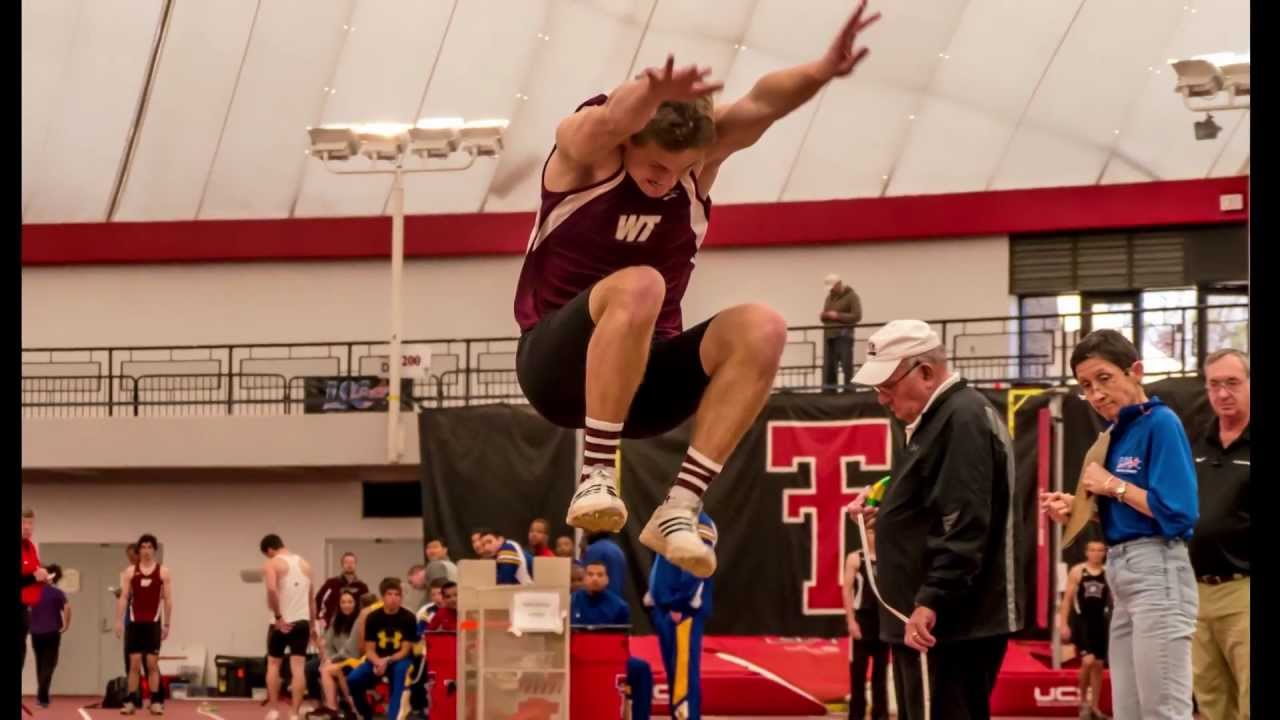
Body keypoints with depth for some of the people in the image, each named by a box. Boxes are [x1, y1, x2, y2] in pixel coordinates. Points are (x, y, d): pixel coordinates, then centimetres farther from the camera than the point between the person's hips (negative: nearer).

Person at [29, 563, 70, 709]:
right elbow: (67, 608, -21)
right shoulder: (57, 593, -6)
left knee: (40, 664, 17)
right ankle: (42, 697, -14)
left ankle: (42, 696, 21)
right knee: (48, 665, -1)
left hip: (36, 632, 3)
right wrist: (66, 625, -7)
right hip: (52, 633, -3)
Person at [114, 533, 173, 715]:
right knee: (134, 663, 0)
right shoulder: (130, 572, 6)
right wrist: (119, 621, -5)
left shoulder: (163, 572, 3)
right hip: (135, 622, 1)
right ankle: (131, 701, 1)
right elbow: (123, 598, 3)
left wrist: (166, 624, -2)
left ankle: (155, 701, 1)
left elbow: (168, 600, 3)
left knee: (152, 663, -2)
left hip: (153, 623, -1)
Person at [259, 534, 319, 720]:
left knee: (273, 664, 13)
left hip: (282, 622, -4)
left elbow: (272, 589, -23)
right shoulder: (304, 563, 15)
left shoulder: (272, 564, -3)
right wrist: (312, 625, 22)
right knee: (298, 668, -1)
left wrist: (278, 617, -17)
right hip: (302, 621, 4)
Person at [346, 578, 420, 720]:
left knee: (401, 670, -38)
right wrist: (379, 662, -25)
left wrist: (387, 661, -27)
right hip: (377, 660, 2)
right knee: (352, 680, -21)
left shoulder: (408, 618, -10)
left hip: (400, 659, -2)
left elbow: (405, 651, -10)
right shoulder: (373, 618, -4)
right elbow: (369, 650, -3)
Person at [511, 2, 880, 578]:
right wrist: (652, 93, -60)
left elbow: (761, 105, -21)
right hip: (559, 366, -4)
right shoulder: (584, 146, -11)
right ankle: (595, 477, -32)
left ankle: (679, 508, -24)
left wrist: (821, 71, -42)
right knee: (638, 286, -35)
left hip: (644, 377, 4)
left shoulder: (703, 154, -1)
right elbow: (611, 121, -36)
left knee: (761, 328, -23)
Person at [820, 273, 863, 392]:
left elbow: (857, 316, -11)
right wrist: (823, 316, 3)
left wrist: (837, 316, -15)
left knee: (846, 365, -9)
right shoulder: (829, 298, 21)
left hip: (843, 336, -7)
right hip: (829, 335, 7)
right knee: (828, 366, 3)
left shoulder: (851, 296, -1)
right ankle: (828, 389, 5)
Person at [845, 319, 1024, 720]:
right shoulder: (935, 419, 18)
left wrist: (931, 602, -26)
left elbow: (966, 527, -23)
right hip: (928, 617, 11)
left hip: (952, 621, -11)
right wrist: (883, 513, 13)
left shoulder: (964, 419, -14)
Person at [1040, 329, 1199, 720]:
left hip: (1158, 574, -9)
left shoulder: (1161, 423, -11)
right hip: (1122, 575, 9)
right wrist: (1077, 509, 1)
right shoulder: (1115, 434, 13)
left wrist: (1114, 486, -11)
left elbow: (1178, 513, -19)